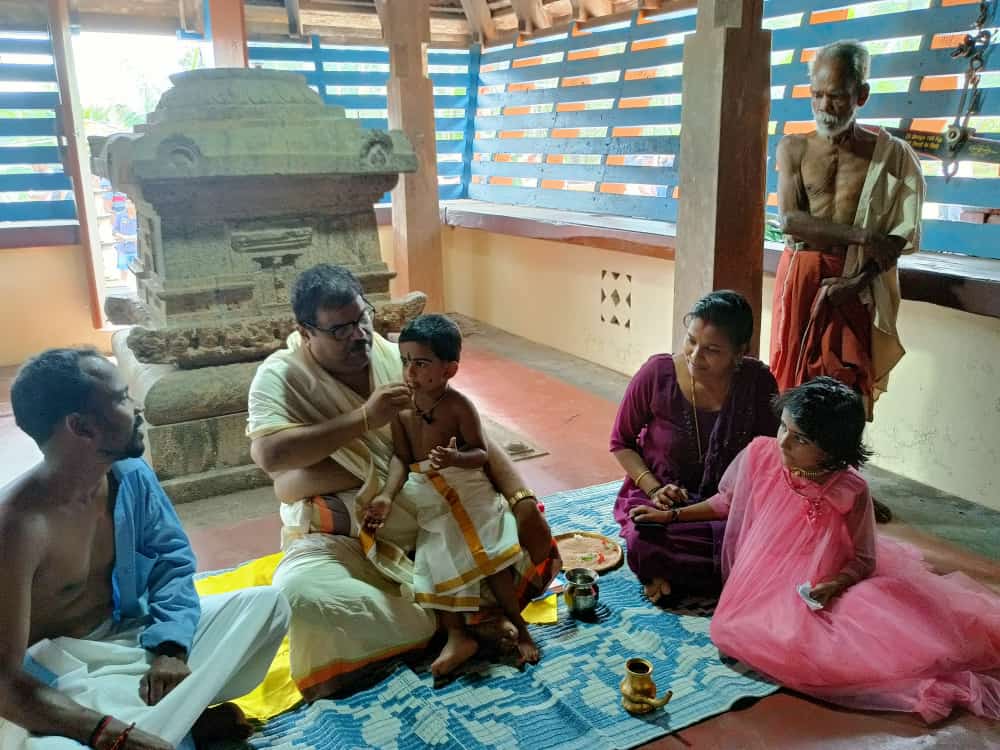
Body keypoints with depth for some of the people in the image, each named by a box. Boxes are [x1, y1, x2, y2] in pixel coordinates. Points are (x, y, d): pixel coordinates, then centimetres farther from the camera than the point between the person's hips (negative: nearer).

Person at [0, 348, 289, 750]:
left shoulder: (132, 476, -6)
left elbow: (172, 561, 4)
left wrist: (170, 647, -15)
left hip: (126, 635, 6)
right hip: (54, 675, -6)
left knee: (266, 603, -6)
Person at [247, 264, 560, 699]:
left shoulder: (399, 359, -1)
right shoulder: (280, 376, -7)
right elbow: (269, 454, -25)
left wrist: (521, 500, -16)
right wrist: (364, 419, -26)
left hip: (431, 522, 2)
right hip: (341, 537, -2)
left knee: (533, 548, -12)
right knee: (298, 592, -34)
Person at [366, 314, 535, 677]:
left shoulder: (458, 405, -15)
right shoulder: (400, 406, -5)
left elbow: (481, 453, -11)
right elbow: (401, 457, -7)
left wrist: (456, 459, -32)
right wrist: (387, 495, -21)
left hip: (466, 489, -4)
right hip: (427, 499, 4)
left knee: (489, 554, -3)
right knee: (438, 561, 3)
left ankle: (517, 623, 15)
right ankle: (458, 636, 14)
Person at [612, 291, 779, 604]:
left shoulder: (758, 382, -10)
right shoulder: (657, 373, -14)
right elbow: (621, 442, -1)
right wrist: (653, 489, -14)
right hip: (660, 497, -2)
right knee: (646, 546, -35)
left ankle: (667, 574, -4)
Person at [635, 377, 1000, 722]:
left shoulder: (851, 492, -15)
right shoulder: (759, 455, -11)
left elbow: (863, 560, -4)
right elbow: (726, 502, 7)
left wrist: (833, 585, -22)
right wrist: (673, 515, 7)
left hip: (818, 594, -1)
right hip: (764, 590, 1)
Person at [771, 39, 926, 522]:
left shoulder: (890, 154, 0)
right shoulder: (793, 148, 2)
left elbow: (901, 236, -3)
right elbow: (789, 220, -11)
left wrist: (857, 282, -17)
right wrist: (861, 236, -19)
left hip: (856, 283, 0)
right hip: (802, 277, 1)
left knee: (850, 386, 3)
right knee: (795, 379, 3)